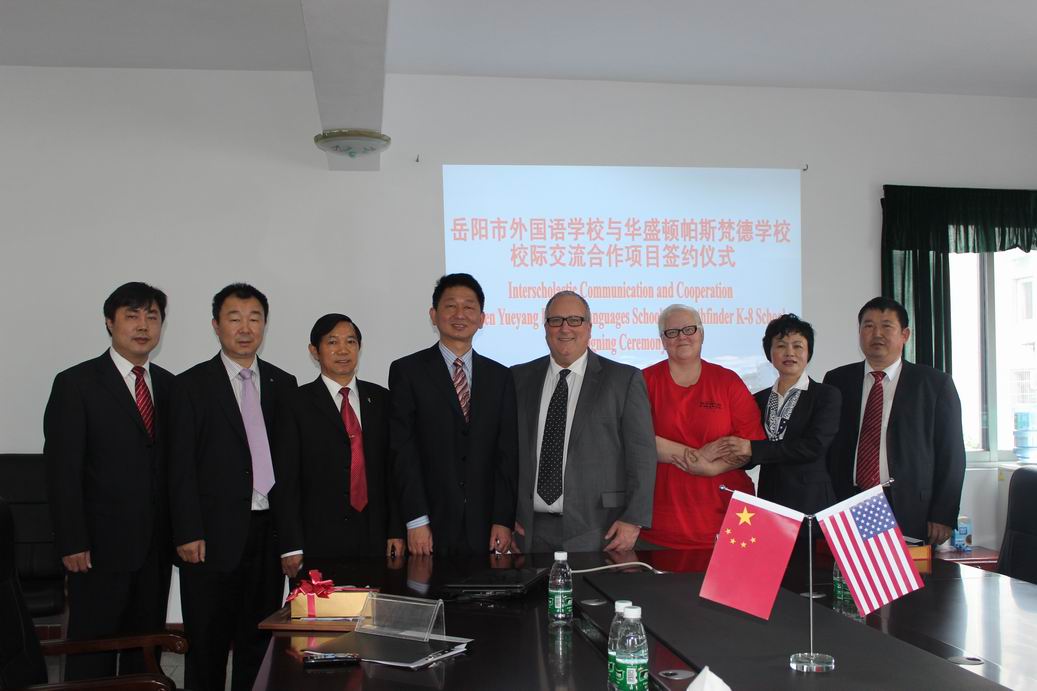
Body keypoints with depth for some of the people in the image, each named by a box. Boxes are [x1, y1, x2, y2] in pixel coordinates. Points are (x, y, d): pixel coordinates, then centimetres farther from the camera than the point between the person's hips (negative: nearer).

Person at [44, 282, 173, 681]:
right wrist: (72, 544, -12)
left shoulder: (169, 386, 10)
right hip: (100, 547, -4)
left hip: (156, 546, 5)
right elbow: (62, 471, -8)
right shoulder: (76, 384, -4)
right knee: (91, 659, 3)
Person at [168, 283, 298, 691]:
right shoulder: (192, 385, -1)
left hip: (269, 533, 4)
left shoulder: (283, 384, 10)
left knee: (259, 642, 11)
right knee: (208, 648, 5)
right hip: (214, 538, -3)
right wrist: (188, 534, -11)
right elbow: (181, 468, -5)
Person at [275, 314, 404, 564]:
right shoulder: (297, 403, 0)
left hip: (375, 537, 3)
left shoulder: (380, 398, 10)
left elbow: (392, 468, 9)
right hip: (319, 540, -3)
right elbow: (286, 479, -2)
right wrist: (292, 545, -8)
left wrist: (396, 531, 3)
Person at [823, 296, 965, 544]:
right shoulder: (837, 381, 9)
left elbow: (951, 455, 3)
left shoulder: (935, 384, 4)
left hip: (910, 515, -1)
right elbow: (826, 447, 10)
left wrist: (943, 517, -4)